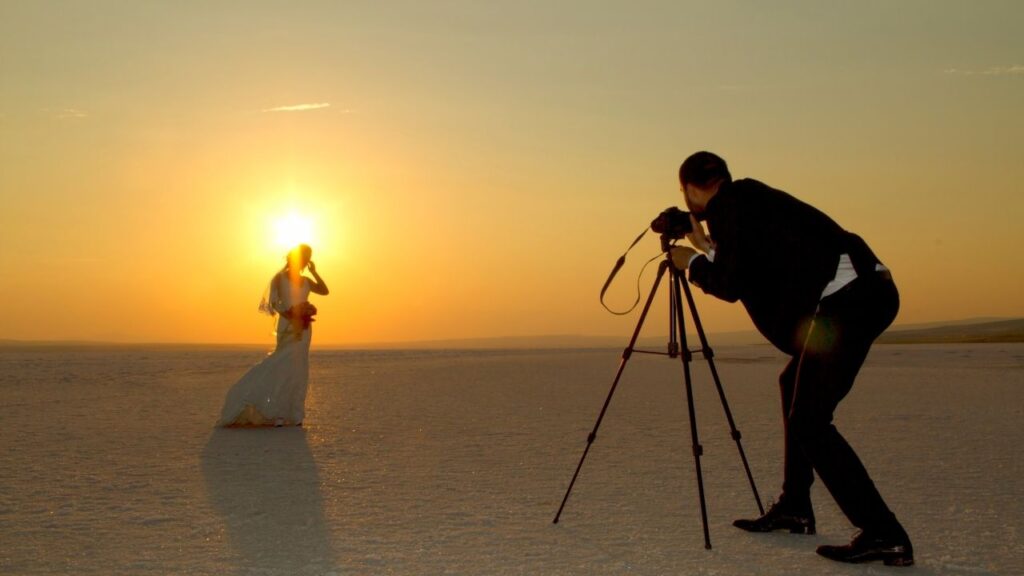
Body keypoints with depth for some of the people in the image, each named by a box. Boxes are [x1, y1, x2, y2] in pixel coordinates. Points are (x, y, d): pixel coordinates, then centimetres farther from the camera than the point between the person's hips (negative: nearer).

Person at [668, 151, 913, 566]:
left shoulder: (730, 206, -3)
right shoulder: (750, 199, 24)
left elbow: (729, 286, -7)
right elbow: (749, 273, 31)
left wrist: (692, 263, 9)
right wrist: (707, 249, 32)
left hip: (848, 297, -10)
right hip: (866, 293, 10)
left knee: (808, 420, -8)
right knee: (795, 384, 23)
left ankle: (883, 534, -9)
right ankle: (794, 508, 30)